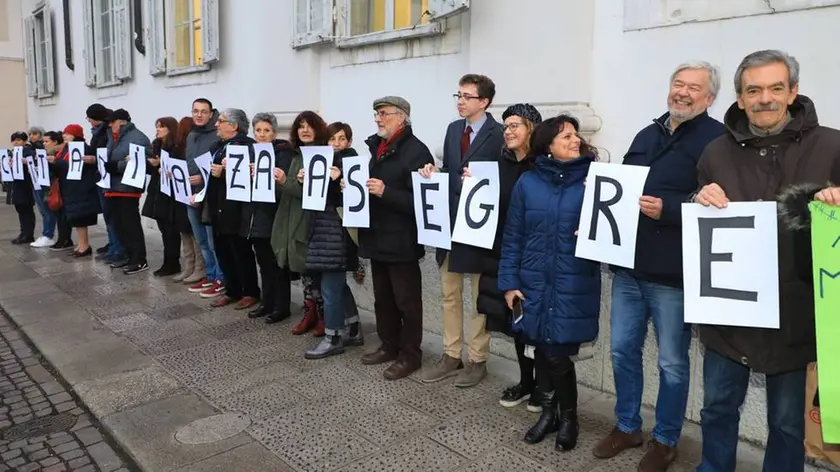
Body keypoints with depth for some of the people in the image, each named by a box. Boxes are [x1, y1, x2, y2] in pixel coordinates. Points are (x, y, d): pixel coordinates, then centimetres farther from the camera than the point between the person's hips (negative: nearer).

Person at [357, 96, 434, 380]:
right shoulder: (377, 147, 14)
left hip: (401, 240, -8)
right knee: (382, 298, 18)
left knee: (406, 301, 4)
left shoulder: (416, 151, -13)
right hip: (377, 237, 9)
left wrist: (385, 192, -27)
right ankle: (388, 346, 32)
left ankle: (410, 355, 16)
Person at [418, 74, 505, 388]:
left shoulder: (498, 134, -10)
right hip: (449, 220, 7)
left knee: (480, 295, 8)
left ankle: (477, 360, 20)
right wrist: (434, 172, -7)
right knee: (449, 293, 13)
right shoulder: (453, 129, 10)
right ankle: (451, 355, 26)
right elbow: (449, 172, 12)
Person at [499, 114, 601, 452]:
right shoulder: (527, 183, 3)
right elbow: (513, 237, 4)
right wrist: (508, 282, 1)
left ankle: (568, 416, 26)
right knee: (542, 349, 11)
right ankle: (550, 410, 34)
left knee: (558, 354, -1)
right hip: (534, 283, 2)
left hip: (574, 286, -2)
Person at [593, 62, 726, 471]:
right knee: (623, 350, 14)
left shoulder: (716, 139, -7)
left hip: (674, 273, -6)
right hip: (629, 267, 7)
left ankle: (665, 439, 27)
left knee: (672, 361, 8)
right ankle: (627, 426, 32)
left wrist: (667, 209, -25)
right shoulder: (647, 135, 16)